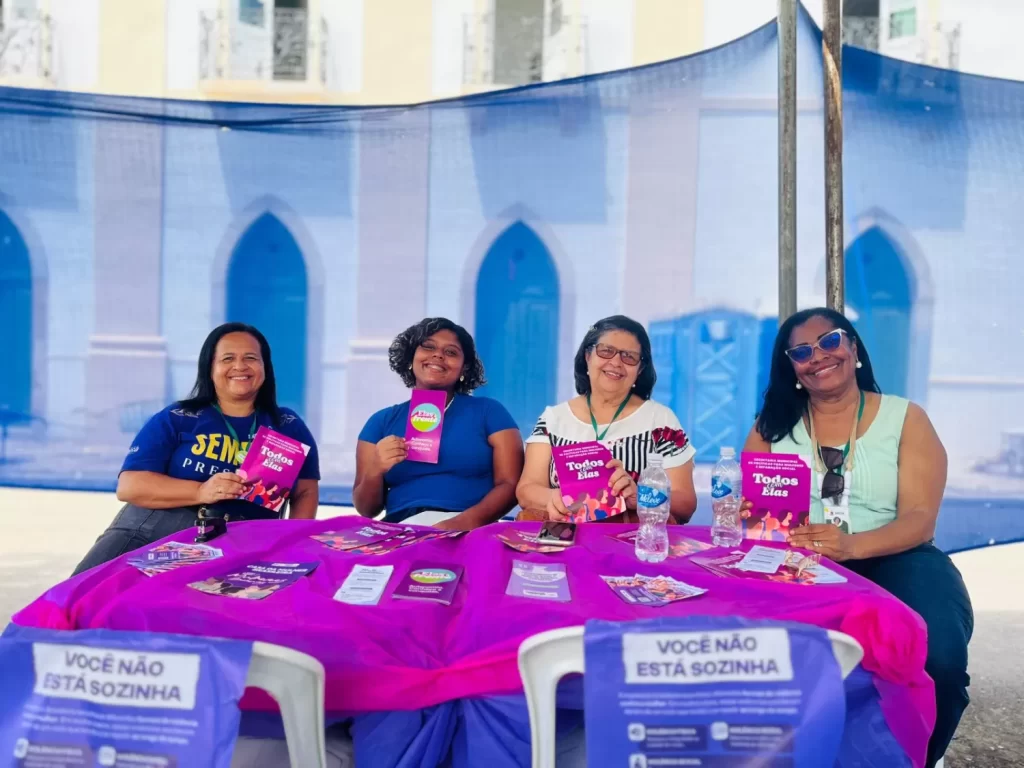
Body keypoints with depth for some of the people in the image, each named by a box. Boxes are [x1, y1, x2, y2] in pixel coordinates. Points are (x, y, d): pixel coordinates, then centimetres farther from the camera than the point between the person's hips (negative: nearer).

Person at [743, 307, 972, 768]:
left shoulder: (906, 419, 5)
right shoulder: (773, 424, 11)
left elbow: (920, 519, -5)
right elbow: (748, 507, 7)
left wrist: (851, 545, -25)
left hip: (892, 561, 0)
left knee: (938, 657, -30)